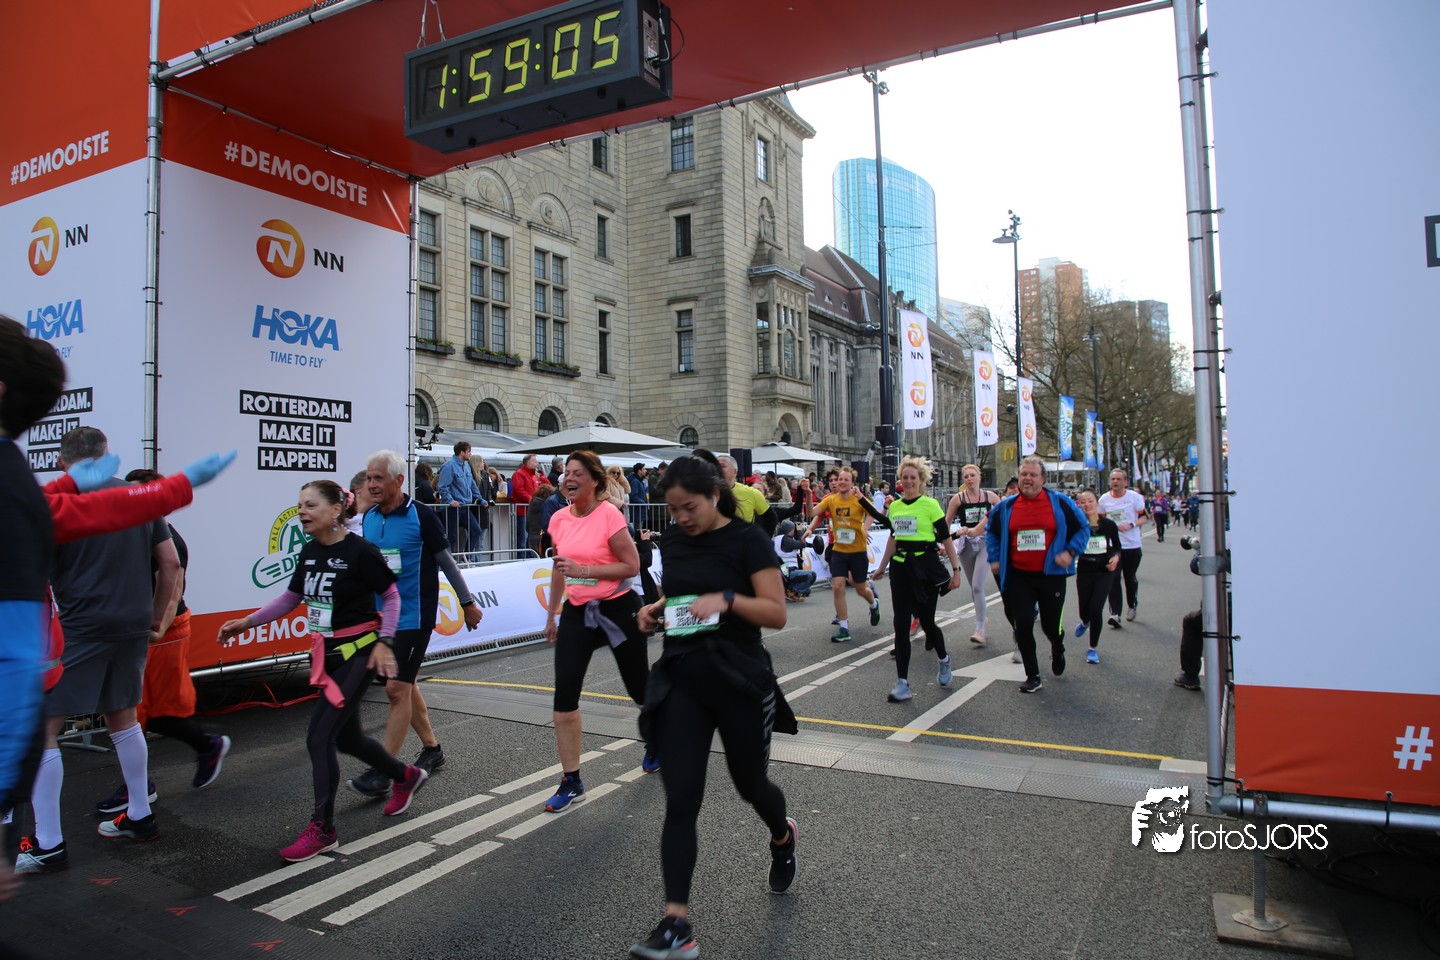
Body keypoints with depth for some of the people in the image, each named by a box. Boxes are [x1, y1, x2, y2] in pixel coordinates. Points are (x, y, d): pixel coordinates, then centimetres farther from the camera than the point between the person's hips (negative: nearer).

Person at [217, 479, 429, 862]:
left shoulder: (360, 551, -16)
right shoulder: (309, 552, 5)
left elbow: (391, 596, -9)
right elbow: (290, 598, 16)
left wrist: (384, 642, -16)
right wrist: (247, 622, 10)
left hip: (358, 653, -8)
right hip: (327, 655, 8)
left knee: (319, 736, -9)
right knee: (346, 737, 16)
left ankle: (322, 830, 5)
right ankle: (406, 776, 41)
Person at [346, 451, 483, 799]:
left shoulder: (420, 515, -12)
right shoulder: (369, 518, 5)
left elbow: (446, 561, -4)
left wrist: (468, 603, 0)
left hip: (413, 616, -7)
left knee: (398, 688, -8)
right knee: (404, 685, 14)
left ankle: (383, 772, -2)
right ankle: (432, 749, 30)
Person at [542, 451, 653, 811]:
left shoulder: (609, 515, -16)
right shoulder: (559, 519, 2)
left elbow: (631, 566, -16)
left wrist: (584, 570, -23)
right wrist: (552, 613, 19)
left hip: (618, 609, -5)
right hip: (577, 612, 5)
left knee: (639, 687, 11)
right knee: (564, 693, -6)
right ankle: (571, 781, 5)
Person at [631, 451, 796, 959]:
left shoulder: (747, 540, -10)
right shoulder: (672, 542, 6)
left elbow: (777, 613, -12)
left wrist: (727, 598, -27)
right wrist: (654, 610, 0)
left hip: (740, 678, -3)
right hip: (682, 677, 4)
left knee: (750, 783, 15)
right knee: (680, 801, -3)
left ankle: (782, 837, 51)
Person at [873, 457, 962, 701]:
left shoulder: (930, 504, -9)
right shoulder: (894, 506, 7)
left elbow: (946, 538, -7)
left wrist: (956, 569, -9)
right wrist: (882, 567, 22)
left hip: (926, 567, -4)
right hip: (901, 569, 4)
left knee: (926, 621, 5)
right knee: (901, 625, -1)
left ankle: (943, 660, 37)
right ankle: (902, 683, 3)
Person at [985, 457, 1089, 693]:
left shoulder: (1060, 503, -3)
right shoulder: (1006, 506, 3)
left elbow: (1083, 528, 5)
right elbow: (991, 532, 17)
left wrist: (1070, 552, -9)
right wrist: (995, 559, 9)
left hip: (1051, 574, -1)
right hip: (1018, 576, 2)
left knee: (1051, 625, 8)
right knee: (1022, 625, -2)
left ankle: (1058, 650, 46)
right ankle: (1032, 676, 13)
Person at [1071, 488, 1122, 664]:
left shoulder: (1109, 524, -7)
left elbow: (1117, 546, 6)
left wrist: (1116, 556, -13)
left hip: (1104, 572, -1)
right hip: (1084, 572, 1)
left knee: (1096, 609, -10)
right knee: (1084, 609, 10)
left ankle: (1093, 648, 10)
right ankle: (1085, 622, 52)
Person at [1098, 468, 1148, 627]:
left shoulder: (1134, 497, -4)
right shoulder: (1104, 499, 4)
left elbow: (1146, 517, -3)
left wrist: (1131, 525, -17)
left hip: (1132, 545, -1)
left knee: (1130, 578, 11)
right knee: (1113, 580, -8)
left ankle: (1132, 605, 37)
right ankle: (1115, 613, -11)